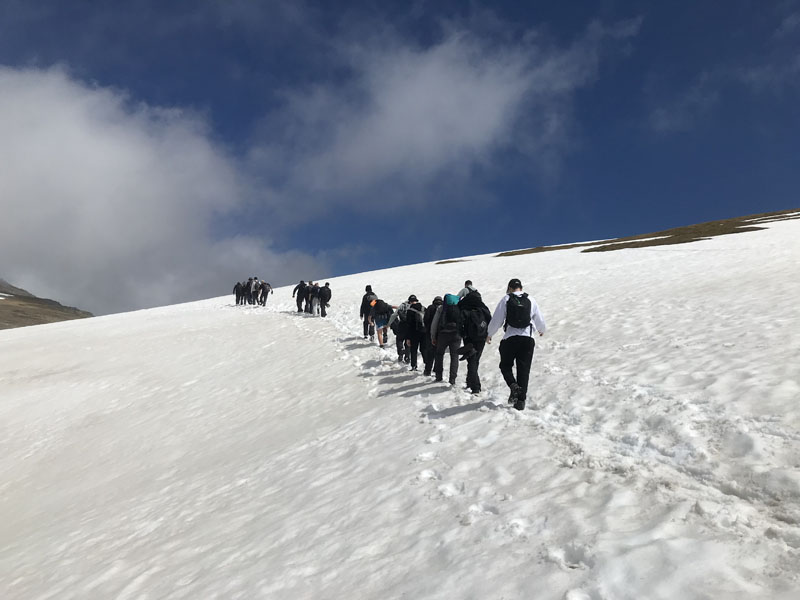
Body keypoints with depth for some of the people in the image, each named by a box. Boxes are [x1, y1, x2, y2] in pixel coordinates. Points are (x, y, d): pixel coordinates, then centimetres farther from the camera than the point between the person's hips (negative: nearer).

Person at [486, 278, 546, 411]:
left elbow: (496, 320, 0)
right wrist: (542, 330, 36)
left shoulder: (506, 300, -1)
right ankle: (521, 400, 6)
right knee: (524, 370, 8)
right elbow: (540, 320, 14)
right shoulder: (531, 301, 6)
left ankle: (513, 385, -13)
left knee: (505, 365, 14)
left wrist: (489, 334, 15)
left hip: (510, 338, -2)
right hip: (527, 339, 2)